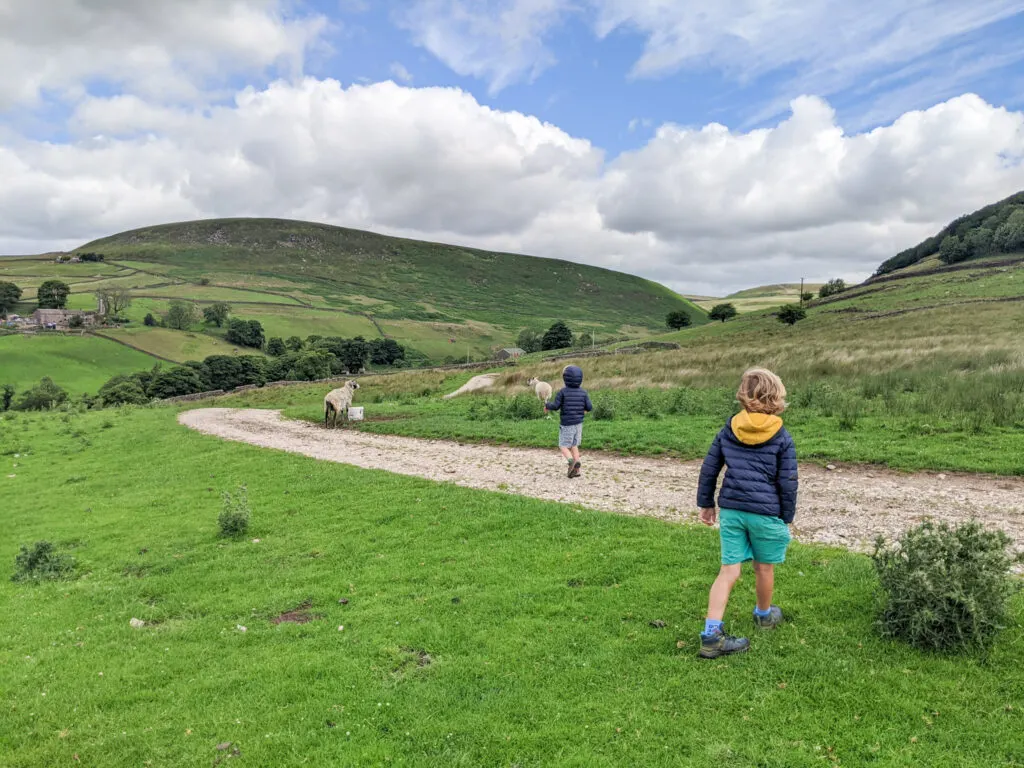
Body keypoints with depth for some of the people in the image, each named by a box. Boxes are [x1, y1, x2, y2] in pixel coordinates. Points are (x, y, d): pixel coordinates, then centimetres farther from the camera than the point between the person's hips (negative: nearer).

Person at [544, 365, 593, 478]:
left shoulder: (563, 391, -13)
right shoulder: (583, 392, -2)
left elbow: (555, 406, -11)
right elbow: (590, 407, -1)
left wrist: (547, 406, 9)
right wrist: (585, 409, 22)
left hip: (566, 424, -4)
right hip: (578, 423, 4)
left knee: (563, 446, 4)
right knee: (574, 446, 15)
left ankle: (572, 461, -23)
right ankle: (576, 470, 9)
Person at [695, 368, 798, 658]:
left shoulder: (729, 429, 3)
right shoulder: (781, 437, -5)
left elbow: (709, 468, 7)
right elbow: (788, 482, -4)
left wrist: (705, 503, 16)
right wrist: (787, 518, 7)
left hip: (731, 509, 3)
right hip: (765, 511, -2)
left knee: (729, 570, 3)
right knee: (764, 567, 19)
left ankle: (711, 635, -5)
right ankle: (764, 615, 43)